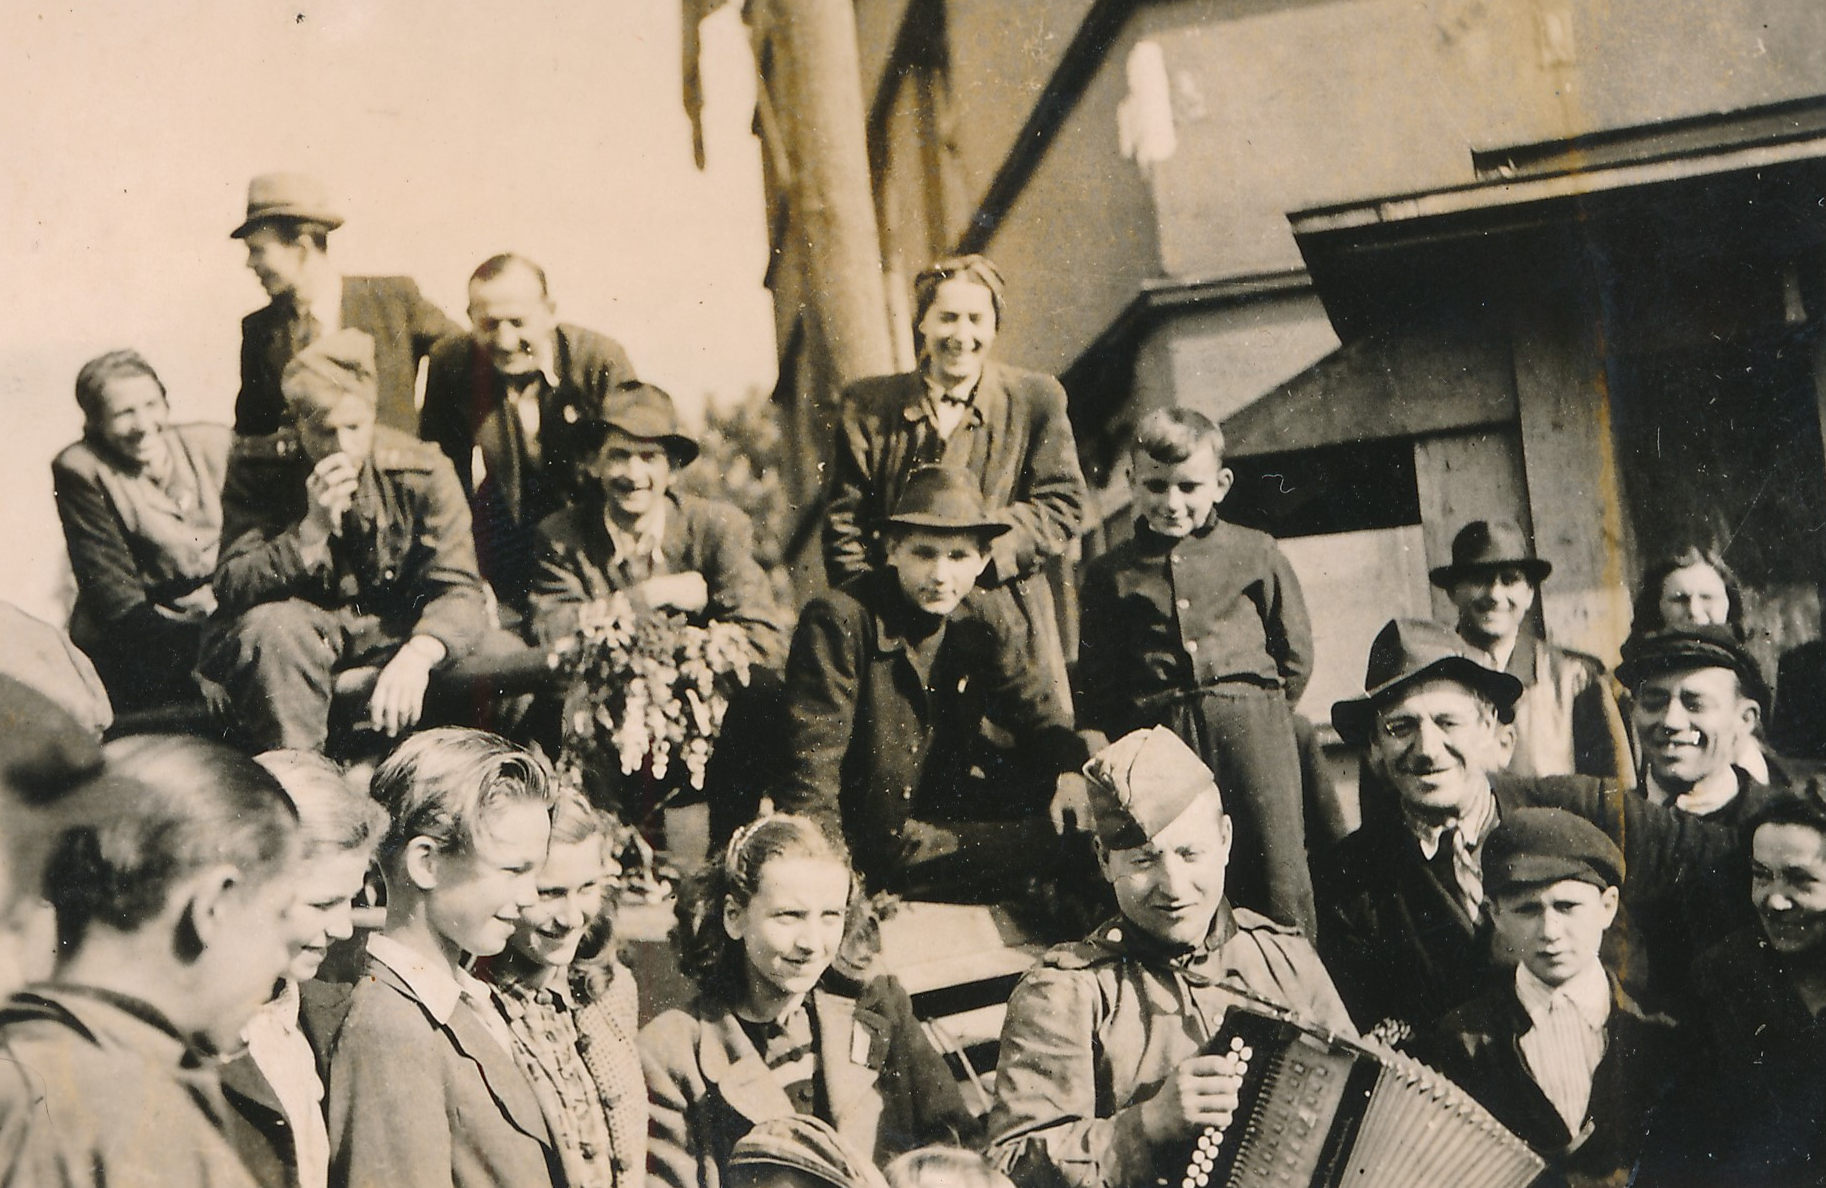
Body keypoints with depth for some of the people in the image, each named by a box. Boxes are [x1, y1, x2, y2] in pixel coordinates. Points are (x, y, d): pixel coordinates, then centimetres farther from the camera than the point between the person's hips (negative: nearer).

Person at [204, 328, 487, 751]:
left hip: (390, 632, 1)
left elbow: (456, 588, -18)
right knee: (271, 629, -35)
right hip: (298, 627, -1)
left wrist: (418, 654, -41)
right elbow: (231, 587, -19)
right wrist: (312, 529, -35)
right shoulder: (258, 469, -12)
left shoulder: (420, 472, -12)